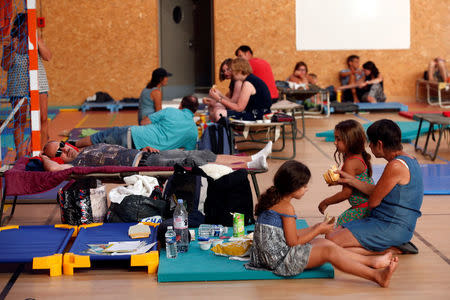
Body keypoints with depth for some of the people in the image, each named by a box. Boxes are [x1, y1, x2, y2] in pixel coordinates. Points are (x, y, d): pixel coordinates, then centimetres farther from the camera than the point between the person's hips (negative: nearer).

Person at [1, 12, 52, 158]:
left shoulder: (36, 40, 5)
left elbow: (48, 57, -7)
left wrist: (38, 41, -15)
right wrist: (12, 49, -17)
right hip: (17, 86, -1)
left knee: (43, 118, -4)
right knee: (19, 121, 2)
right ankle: (21, 155, 8)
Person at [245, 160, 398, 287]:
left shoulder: (273, 199, 12)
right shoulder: (286, 207, -17)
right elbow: (293, 242, -16)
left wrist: (315, 228, 13)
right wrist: (318, 230, -4)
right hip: (281, 261, -10)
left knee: (322, 242, 14)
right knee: (329, 250, -14)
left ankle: (371, 261, 11)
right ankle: (376, 276, -21)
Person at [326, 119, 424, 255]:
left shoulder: (396, 166, -21)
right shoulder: (407, 160, 11)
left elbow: (373, 202, -13)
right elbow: (378, 192, 15)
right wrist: (349, 179, 18)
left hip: (392, 228, -10)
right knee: (332, 233, 8)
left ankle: (390, 249, -8)